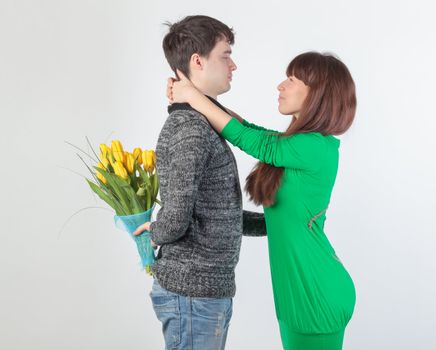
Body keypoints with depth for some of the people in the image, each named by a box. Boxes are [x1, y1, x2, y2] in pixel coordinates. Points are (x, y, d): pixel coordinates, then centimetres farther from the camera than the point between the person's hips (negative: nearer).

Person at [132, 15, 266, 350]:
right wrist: (156, 232, -4)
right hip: (194, 293, -9)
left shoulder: (200, 124, 12)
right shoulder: (189, 129, -20)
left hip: (206, 288, 9)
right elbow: (177, 221, -27)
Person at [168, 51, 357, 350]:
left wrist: (194, 97, -4)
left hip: (317, 294, -9)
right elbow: (250, 130, 8)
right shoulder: (301, 143, 8)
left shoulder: (315, 148, -20)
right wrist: (188, 94, -3)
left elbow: (249, 140, -12)